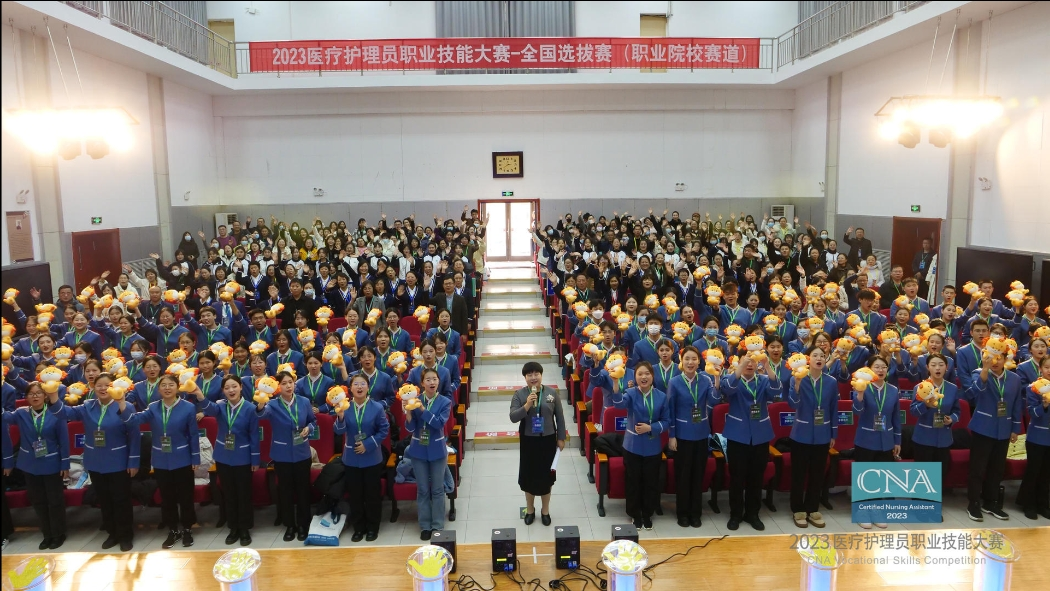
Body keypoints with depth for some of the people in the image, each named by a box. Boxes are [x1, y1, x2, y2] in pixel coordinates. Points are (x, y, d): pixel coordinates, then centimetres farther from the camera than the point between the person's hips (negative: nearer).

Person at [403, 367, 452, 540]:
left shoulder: (445, 402, -7)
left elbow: (439, 423, -21)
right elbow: (410, 428, -9)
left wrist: (422, 409, -28)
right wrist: (408, 411, -27)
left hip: (437, 451, -1)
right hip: (418, 451, 1)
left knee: (437, 489, 7)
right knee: (422, 490, 9)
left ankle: (437, 526, 19)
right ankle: (425, 526, 20)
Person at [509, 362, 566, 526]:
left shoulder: (552, 393, -5)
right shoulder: (519, 394, -7)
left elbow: (559, 417, 3)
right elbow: (513, 418, -14)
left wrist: (561, 438, 4)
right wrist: (526, 406, -28)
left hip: (548, 439, 0)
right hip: (528, 440, 0)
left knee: (546, 475, 11)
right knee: (529, 474, 10)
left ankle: (545, 510, 30)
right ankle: (530, 509, 31)